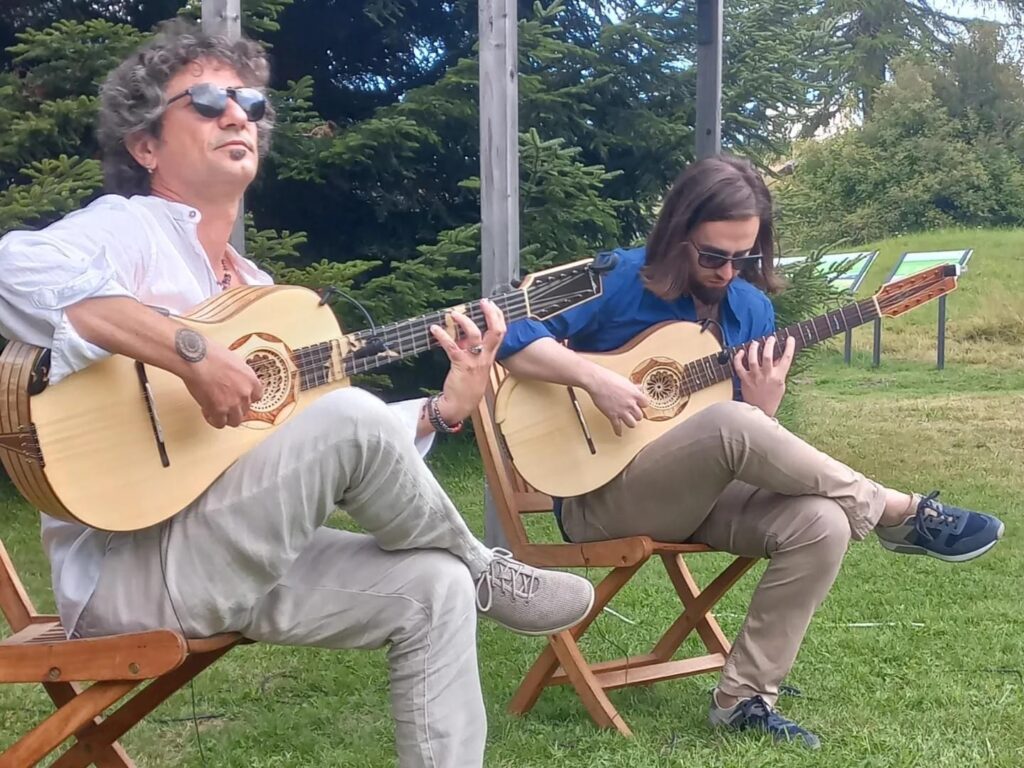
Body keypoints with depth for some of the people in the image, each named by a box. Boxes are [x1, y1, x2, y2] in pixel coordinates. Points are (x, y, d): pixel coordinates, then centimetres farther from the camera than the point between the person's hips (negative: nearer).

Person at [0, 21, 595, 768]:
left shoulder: (257, 287, 19)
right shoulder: (129, 229, -6)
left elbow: (330, 450, 15)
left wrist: (444, 409, 2)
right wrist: (193, 352, -31)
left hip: (236, 557, 8)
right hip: (128, 565, -8)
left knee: (434, 588, -7)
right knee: (351, 419, -25)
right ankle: (488, 574, 0)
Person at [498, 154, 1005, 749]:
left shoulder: (753, 309, 7)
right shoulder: (618, 280, -8)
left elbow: (759, 445, 8)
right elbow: (507, 336, -14)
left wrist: (765, 405, -15)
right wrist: (596, 378, -25)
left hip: (699, 495, 6)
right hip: (603, 497, -5)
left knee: (822, 523, -25)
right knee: (728, 423, -36)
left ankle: (745, 697, -13)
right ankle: (901, 515, -18)